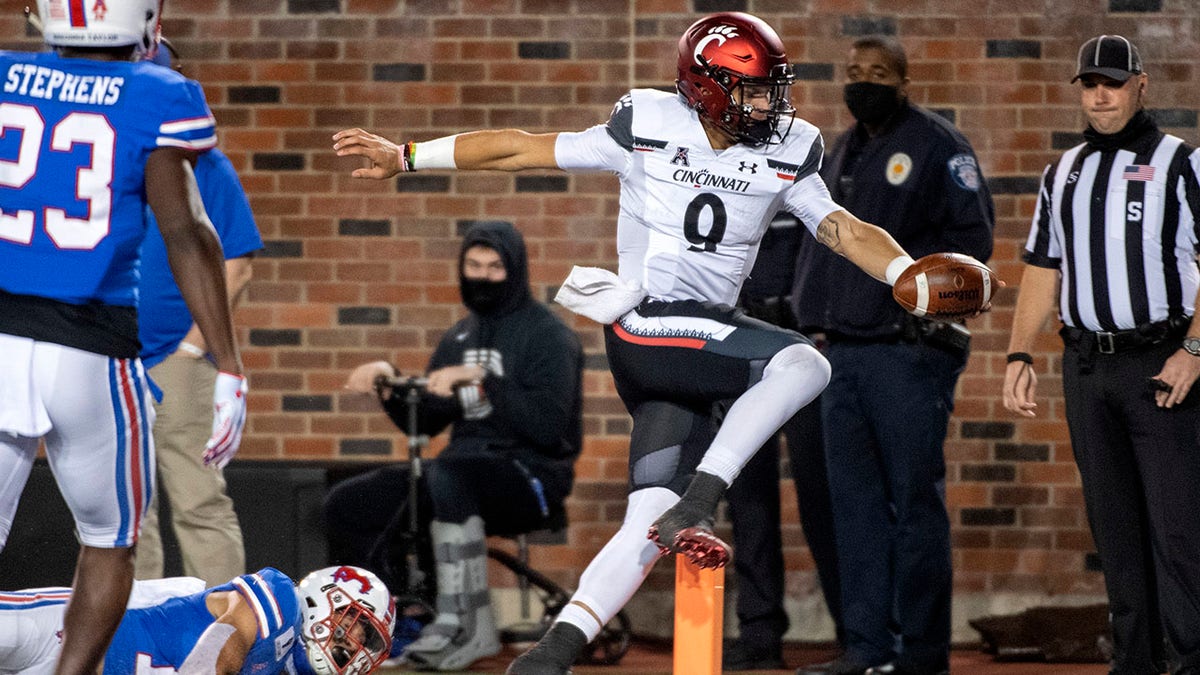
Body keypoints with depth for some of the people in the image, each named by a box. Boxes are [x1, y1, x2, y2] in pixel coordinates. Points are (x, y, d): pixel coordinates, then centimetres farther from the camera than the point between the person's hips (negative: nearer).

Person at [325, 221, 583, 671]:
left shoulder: (546, 335, -5)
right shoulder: (459, 338, 17)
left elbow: (548, 427, -18)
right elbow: (423, 423, 17)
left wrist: (484, 382, -25)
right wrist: (390, 384, -1)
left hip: (531, 477, -7)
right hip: (467, 469, 7)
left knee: (445, 477, -39)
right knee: (347, 504, -7)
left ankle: (469, 627, -33)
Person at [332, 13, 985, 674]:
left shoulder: (783, 155, 6)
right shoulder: (648, 132, -6)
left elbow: (844, 230, 7)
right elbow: (521, 148, -1)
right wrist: (405, 156, 1)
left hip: (708, 336, 6)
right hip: (645, 329, -6)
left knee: (651, 520, -1)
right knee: (802, 363, -27)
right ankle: (694, 508, -24)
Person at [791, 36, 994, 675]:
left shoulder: (937, 145, -4)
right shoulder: (840, 155, 18)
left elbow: (971, 237, -10)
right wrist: (816, 309, 14)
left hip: (909, 352, -7)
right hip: (844, 353, 7)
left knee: (915, 502, -4)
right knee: (855, 504, 6)